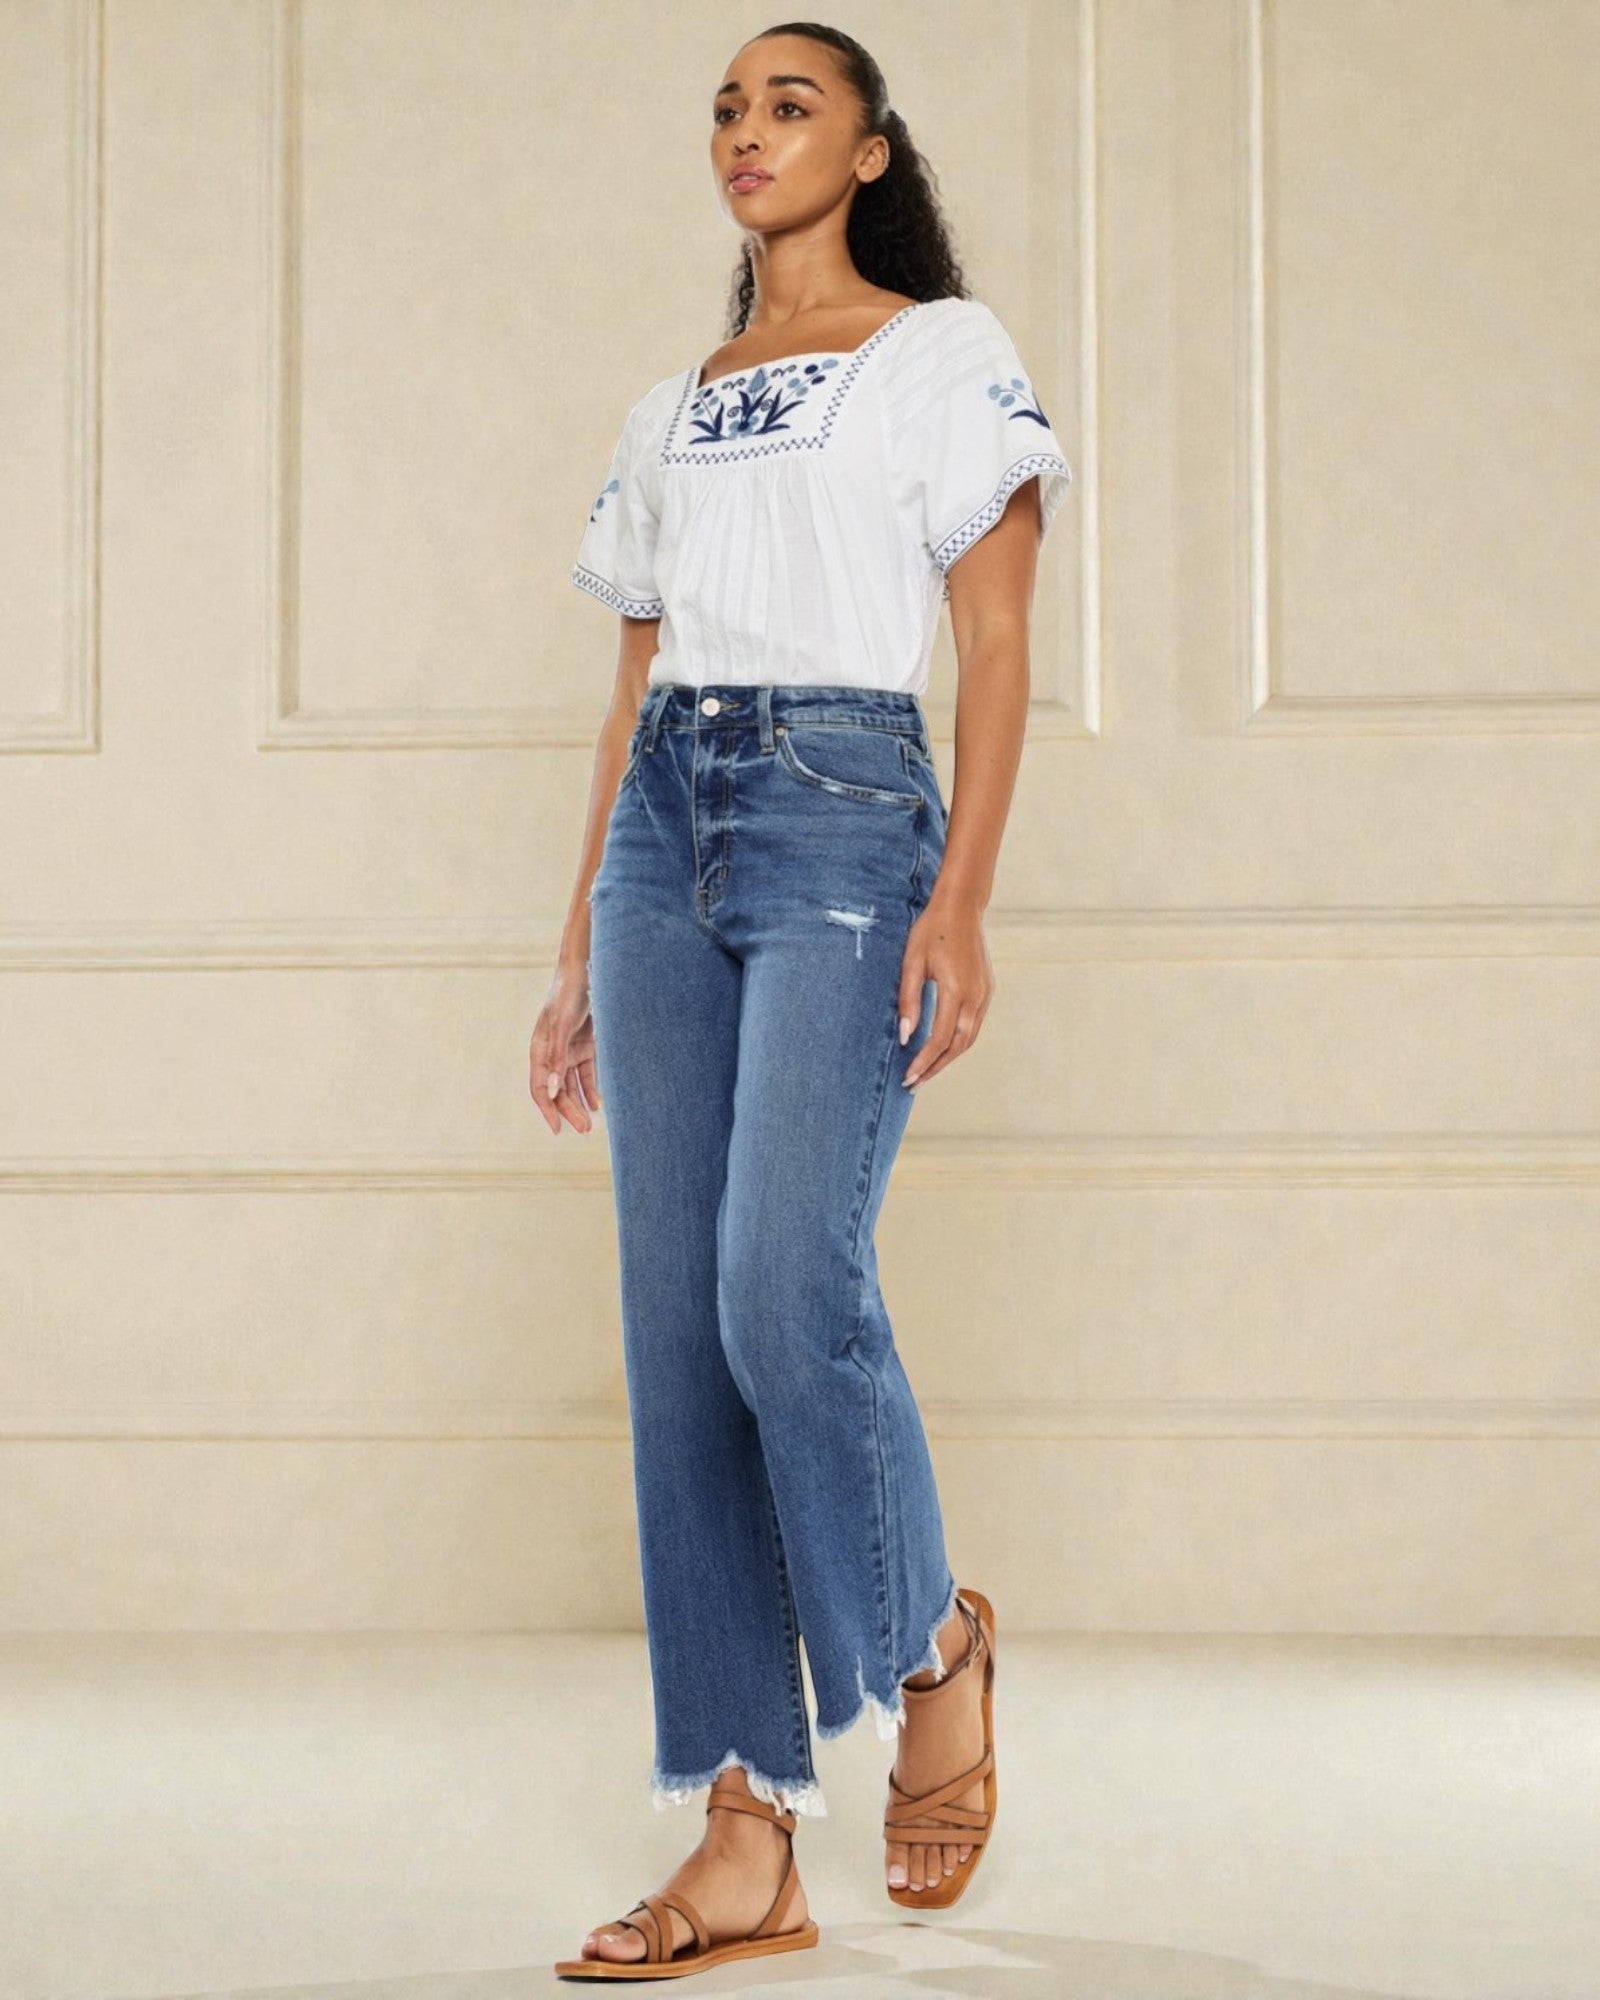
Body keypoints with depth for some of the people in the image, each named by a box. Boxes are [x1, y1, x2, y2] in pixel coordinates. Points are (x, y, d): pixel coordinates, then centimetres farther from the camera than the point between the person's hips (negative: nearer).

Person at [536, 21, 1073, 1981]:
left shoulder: (944, 350, 7)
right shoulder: (667, 415, 22)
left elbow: (994, 644, -1)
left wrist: (962, 900, -13)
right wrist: (580, 953, 14)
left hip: (846, 810, -5)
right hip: (664, 834, 6)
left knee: (786, 1291, -20)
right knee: (674, 1326, -3)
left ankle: (932, 1645, 9)